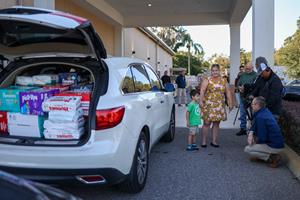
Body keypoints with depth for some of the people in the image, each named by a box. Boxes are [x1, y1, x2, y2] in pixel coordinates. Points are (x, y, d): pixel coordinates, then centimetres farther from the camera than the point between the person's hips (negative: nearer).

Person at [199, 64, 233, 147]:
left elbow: (228, 92, 9)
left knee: (216, 123, 8)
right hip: (208, 105, -3)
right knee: (207, 123, -3)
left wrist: (230, 103, 2)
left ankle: (214, 141, 18)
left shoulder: (224, 81, 10)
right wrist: (201, 101, -27)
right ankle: (204, 141, 7)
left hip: (219, 106, 4)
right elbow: (202, 91, -14)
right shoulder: (207, 80, -1)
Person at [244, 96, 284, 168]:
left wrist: (254, 142, -2)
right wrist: (251, 133, -4)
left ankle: (272, 158, -4)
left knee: (247, 149, -2)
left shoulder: (260, 117, -24)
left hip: (275, 147, -10)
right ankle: (259, 156, 18)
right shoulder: (265, 111, 5)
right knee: (251, 133, 17)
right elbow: (255, 125, 15)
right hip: (278, 142, 10)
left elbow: (262, 139, -23)